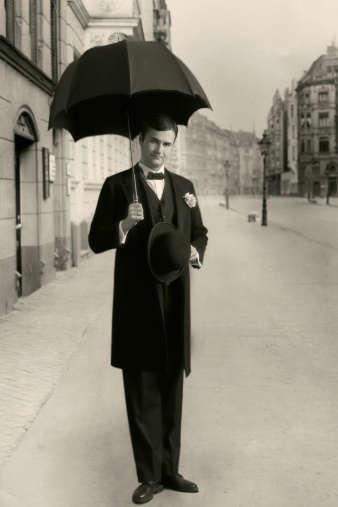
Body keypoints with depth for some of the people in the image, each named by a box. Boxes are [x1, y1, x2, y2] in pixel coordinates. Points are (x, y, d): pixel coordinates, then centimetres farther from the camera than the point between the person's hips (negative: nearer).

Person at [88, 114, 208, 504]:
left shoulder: (184, 187, 12)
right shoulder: (117, 186, 0)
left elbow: (199, 233, 19)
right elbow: (96, 241, -3)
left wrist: (195, 251, -3)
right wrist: (123, 226, -22)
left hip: (175, 302, 4)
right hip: (137, 304, -4)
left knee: (172, 391, 12)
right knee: (142, 394, 4)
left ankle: (170, 470, 26)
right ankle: (150, 476, 17)